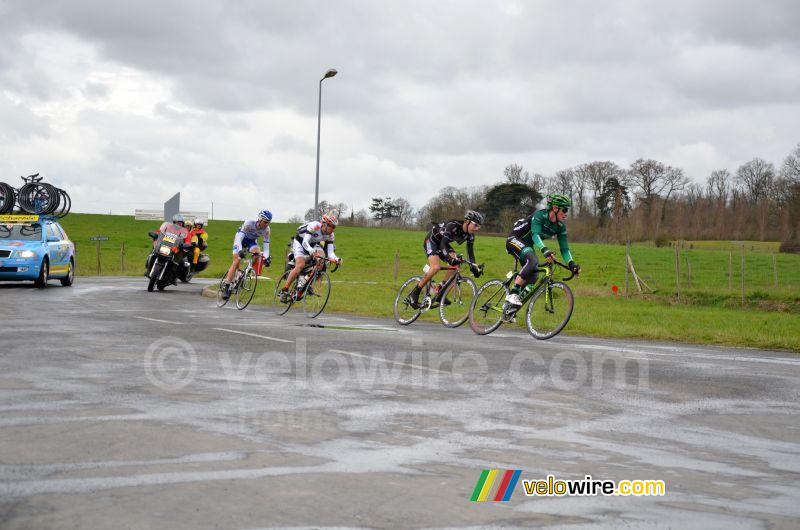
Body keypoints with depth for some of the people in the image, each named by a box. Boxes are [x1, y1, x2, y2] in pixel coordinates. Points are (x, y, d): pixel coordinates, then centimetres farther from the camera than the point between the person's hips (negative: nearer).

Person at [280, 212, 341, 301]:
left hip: (313, 245, 6)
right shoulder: (314, 226, -32)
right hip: (300, 243, -6)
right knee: (300, 265, -26)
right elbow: (305, 242, -40)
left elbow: (330, 253, -17)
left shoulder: (330, 235, -15)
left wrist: (336, 259, -39)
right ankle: (284, 290, -18)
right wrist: (312, 252, -60)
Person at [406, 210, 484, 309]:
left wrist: (474, 267, -21)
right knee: (436, 267, -29)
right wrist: (449, 258, -54)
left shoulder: (470, 235, -11)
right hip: (431, 241, -7)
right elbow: (443, 244, -39)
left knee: (456, 264, -17)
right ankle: (414, 294, -19)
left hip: (443, 243, 7)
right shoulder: (453, 226, -33)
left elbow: (470, 252, -7)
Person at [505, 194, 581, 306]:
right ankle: (513, 294, -33)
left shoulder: (561, 227, -6)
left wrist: (571, 263, -25)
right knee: (533, 260, -33)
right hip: (515, 239, -8)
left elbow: (564, 248, -7)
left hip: (527, 245, 8)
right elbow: (535, 234, -39)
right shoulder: (540, 215, -25)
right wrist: (545, 250, -55)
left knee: (533, 277, -3)